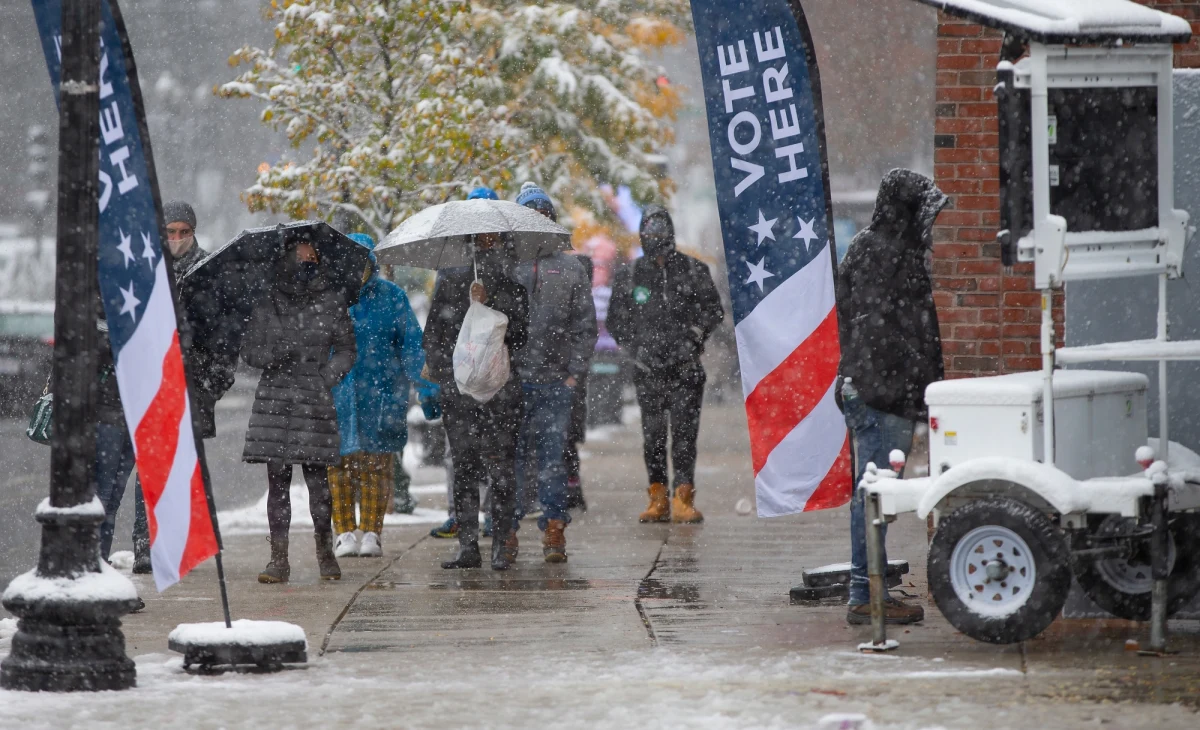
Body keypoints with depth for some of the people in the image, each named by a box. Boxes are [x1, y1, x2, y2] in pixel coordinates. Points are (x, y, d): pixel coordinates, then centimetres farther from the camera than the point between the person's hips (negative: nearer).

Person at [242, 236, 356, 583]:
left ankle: (325, 551, 12)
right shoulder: (268, 306, 8)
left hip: (314, 399, -1)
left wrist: (327, 379, -5)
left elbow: (346, 350, 10)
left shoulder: (332, 303, 7)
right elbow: (249, 351, 11)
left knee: (317, 477, -4)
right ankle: (279, 558, -1)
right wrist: (275, 353, -10)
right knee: (277, 479, -2)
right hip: (275, 398, 1)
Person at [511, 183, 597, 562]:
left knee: (553, 456, -2)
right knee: (511, 455, 1)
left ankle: (554, 530, 1)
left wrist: (574, 373, 0)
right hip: (512, 379, 0)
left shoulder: (570, 268, 10)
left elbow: (585, 327, 10)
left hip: (556, 381, 0)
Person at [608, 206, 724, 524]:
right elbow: (616, 320, 14)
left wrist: (694, 333, -6)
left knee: (684, 432, -8)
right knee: (653, 435, 3)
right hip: (648, 368, 2)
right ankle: (658, 499, 9)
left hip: (685, 367, -2)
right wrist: (636, 349, 1)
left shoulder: (692, 270, 5)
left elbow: (714, 309, 10)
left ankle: (684, 498, -8)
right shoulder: (630, 276, 9)